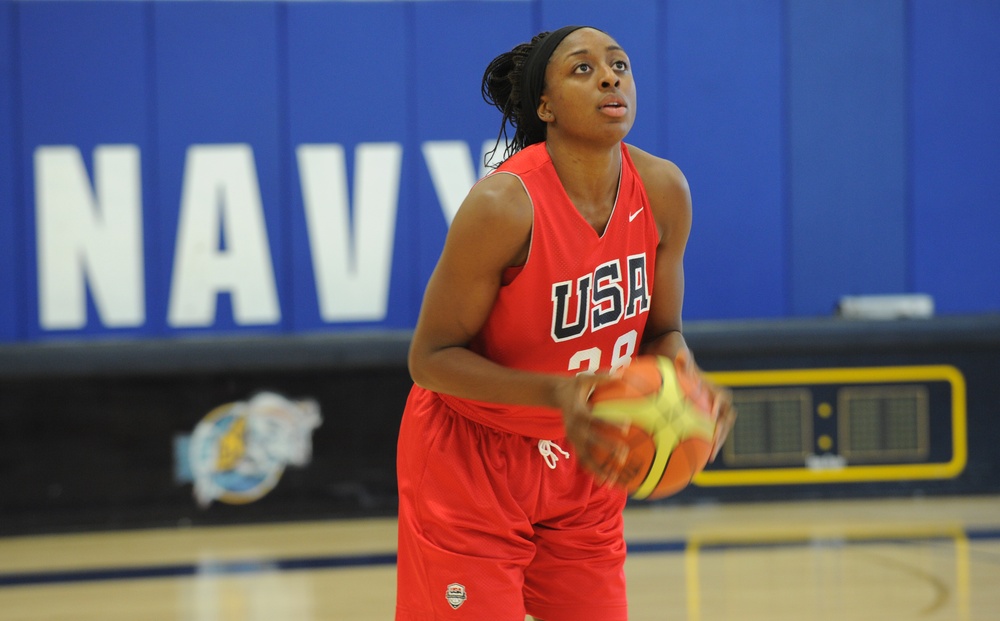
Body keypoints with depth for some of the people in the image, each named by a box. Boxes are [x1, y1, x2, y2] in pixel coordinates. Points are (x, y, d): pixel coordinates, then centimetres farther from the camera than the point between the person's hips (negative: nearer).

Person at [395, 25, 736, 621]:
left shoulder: (663, 191, -8)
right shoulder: (504, 204, -26)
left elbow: (661, 332, 4)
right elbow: (430, 357, -20)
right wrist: (557, 392, -33)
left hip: (584, 462, 6)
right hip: (469, 465, -5)